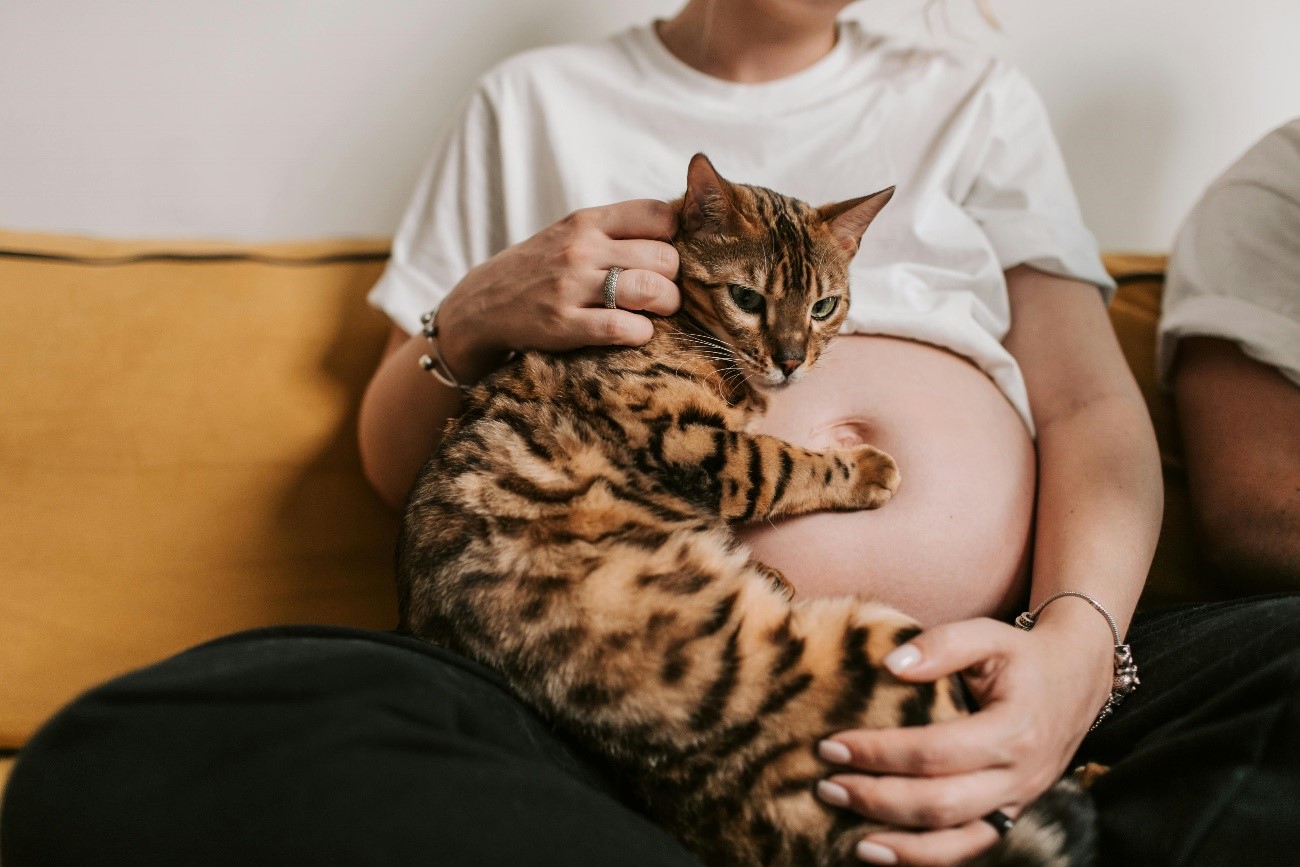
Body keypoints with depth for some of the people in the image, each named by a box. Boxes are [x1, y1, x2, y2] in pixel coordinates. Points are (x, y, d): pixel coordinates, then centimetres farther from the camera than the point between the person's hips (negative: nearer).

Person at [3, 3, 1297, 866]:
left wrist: (1079, 637, -12)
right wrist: (474, 317, -4)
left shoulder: (979, 104, 21)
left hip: (964, 683, 1)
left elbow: (1092, 403, 10)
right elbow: (390, 464, 19)